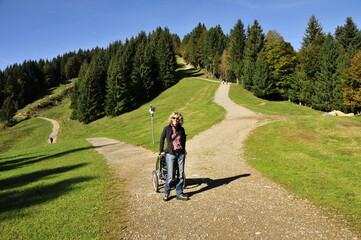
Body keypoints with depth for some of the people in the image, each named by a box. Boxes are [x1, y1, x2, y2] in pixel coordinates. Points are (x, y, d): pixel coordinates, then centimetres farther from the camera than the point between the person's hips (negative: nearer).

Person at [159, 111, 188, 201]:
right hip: (170, 154, -3)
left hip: (181, 154, 3)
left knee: (181, 175, 7)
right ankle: (166, 194, 15)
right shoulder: (167, 128, -3)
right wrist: (161, 151, 8)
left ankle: (179, 194, 21)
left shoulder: (181, 129, 5)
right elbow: (162, 139, 7)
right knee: (170, 176, -5)